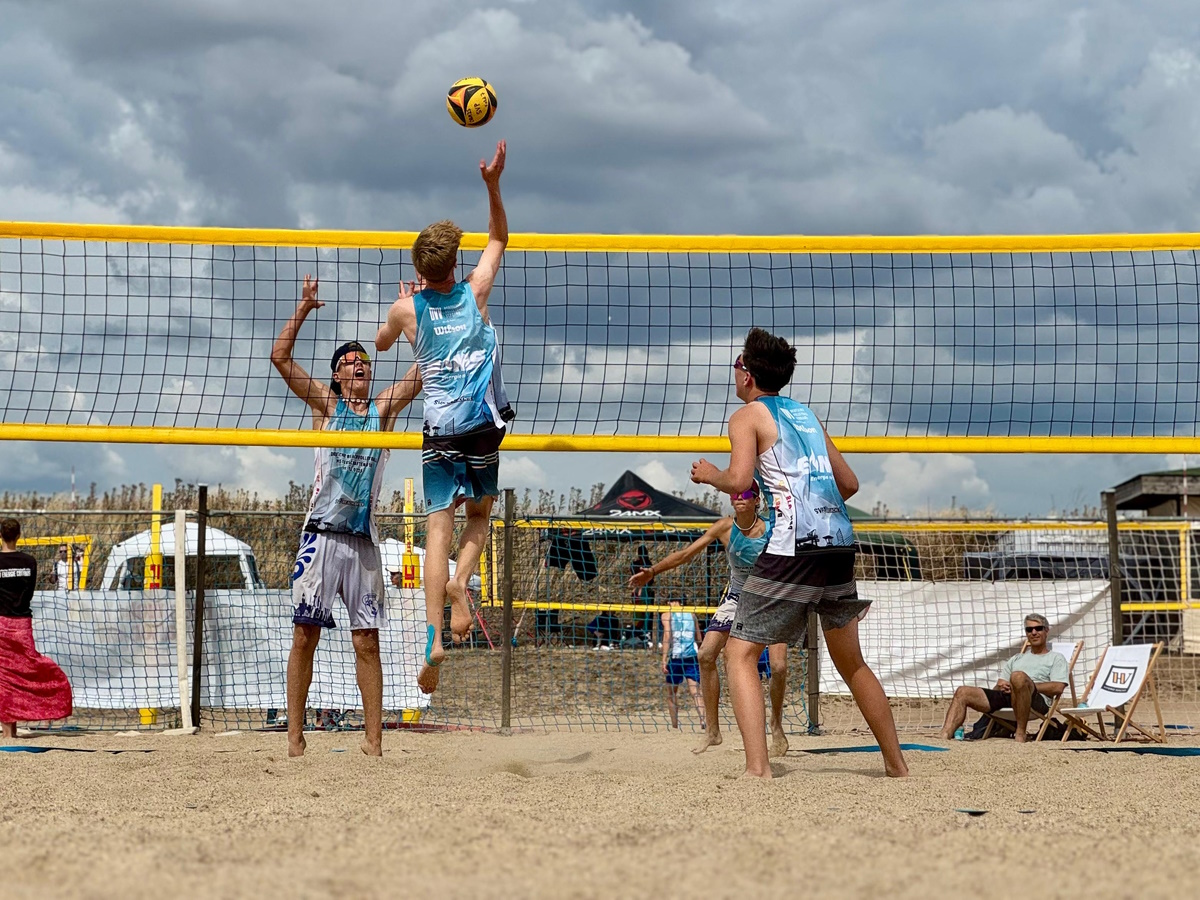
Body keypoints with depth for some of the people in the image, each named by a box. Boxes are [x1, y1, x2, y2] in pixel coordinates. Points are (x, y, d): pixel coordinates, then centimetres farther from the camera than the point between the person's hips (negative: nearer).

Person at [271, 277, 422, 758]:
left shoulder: (384, 407, 11)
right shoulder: (325, 405, 7)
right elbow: (280, 357, -1)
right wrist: (303, 310, -7)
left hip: (364, 539, 2)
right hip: (321, 534, -2)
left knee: (367, 641, 0)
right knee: (305, 635, -2)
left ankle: (373, 740, 1)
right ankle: (295, 735, 2)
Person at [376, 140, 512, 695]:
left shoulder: (408, 309, 0)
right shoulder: (475, 293, 0)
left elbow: (380, 343, 23)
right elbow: (498, 239, 16)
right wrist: (493, 185, 10)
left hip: (440, 431, -1)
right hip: (485, 426, 1)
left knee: (440, 529, -4)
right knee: (479, 514, 20)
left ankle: (434, 638, -20)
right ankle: (460, 580, -11)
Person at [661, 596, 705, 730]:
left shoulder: (667, 614, 4)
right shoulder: (691, 614, 15)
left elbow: (667, 635, -8)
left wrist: (664, 660, -10)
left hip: (676, 655, -2)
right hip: (692, 656, 2)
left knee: (671, 693, 12)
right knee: (695, 691, -5)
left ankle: (674, 725, 9)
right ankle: (702, 718, -29)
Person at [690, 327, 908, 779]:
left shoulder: (749, 415, 3)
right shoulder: (806, 415, 22)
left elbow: (739, 479, -13)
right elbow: (848, 483, 24)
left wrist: (710, 475, 7)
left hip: (793, 547, -7)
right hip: (840, 542, 7)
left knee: (741, 653, 1)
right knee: (851, 661, 20)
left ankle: (758, 767, -15)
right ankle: (896, 762, 22)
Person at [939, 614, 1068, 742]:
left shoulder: (1056, 658, 18)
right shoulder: (1016, 659, 36)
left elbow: (1058, 687, 0)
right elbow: (1000, 683, 26)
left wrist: (1028, 686, -7)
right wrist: (1001, 686, 1)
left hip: (1039, 701, -6)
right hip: (1006, 697, 6)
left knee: (1018, 676, -39)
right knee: (963, 693, -10)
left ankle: (1020, 733, -33)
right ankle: (945, 736, -29)